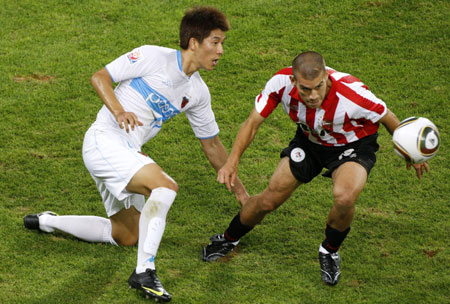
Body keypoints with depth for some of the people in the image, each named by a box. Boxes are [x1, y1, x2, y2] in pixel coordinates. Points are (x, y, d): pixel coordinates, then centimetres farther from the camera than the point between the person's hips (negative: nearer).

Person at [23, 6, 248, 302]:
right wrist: (119, 111, -24)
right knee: (166, 186, -29)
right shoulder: (154, 57, -10)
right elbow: (99, 77, -7)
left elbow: (212, 145, 20)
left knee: (127, 235, 15)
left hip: (128, 153, 9)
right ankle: (145, 271, -30)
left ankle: (47, 221, 30)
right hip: (105, 141, -9)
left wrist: (239, 189, 20)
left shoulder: (198, 92, 10)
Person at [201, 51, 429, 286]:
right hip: (309, 141, 3)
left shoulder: (351, 93, -39)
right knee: (268, 200, 3)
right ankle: (228, 239, 35)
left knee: (344, 197, -32)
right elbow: (253, 122, -15)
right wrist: (233, 160, -28)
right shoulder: (281, 82, -31)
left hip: (354, 145, -3)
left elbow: (387, 117, -18)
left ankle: (330, 251, 0)